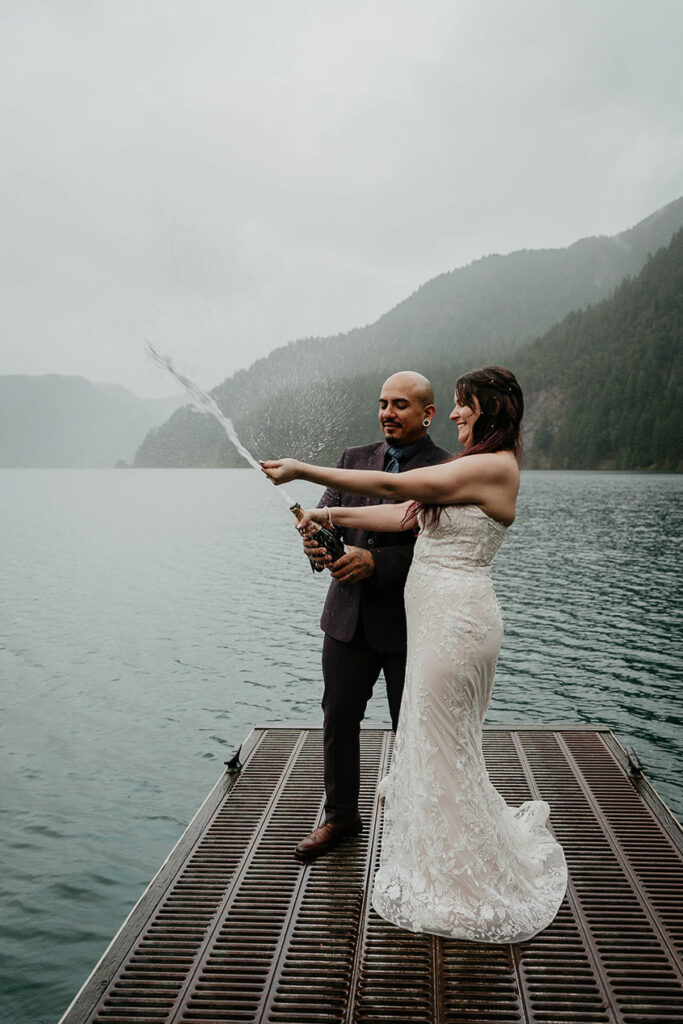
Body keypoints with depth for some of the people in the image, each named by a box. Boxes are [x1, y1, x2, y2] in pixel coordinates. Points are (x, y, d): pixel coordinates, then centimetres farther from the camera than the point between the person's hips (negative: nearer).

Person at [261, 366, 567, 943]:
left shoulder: (494, 465, -16)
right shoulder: (474, 468, 16)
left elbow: (390, 487, -19)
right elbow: (407, 515, 11)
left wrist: (303, 471, -15)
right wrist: (331, 516, 6)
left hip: (455, 620, -9)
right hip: (442, 620, 9)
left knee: (441, 749, 4)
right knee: (443, 746, 18)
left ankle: (466, 886, 24)